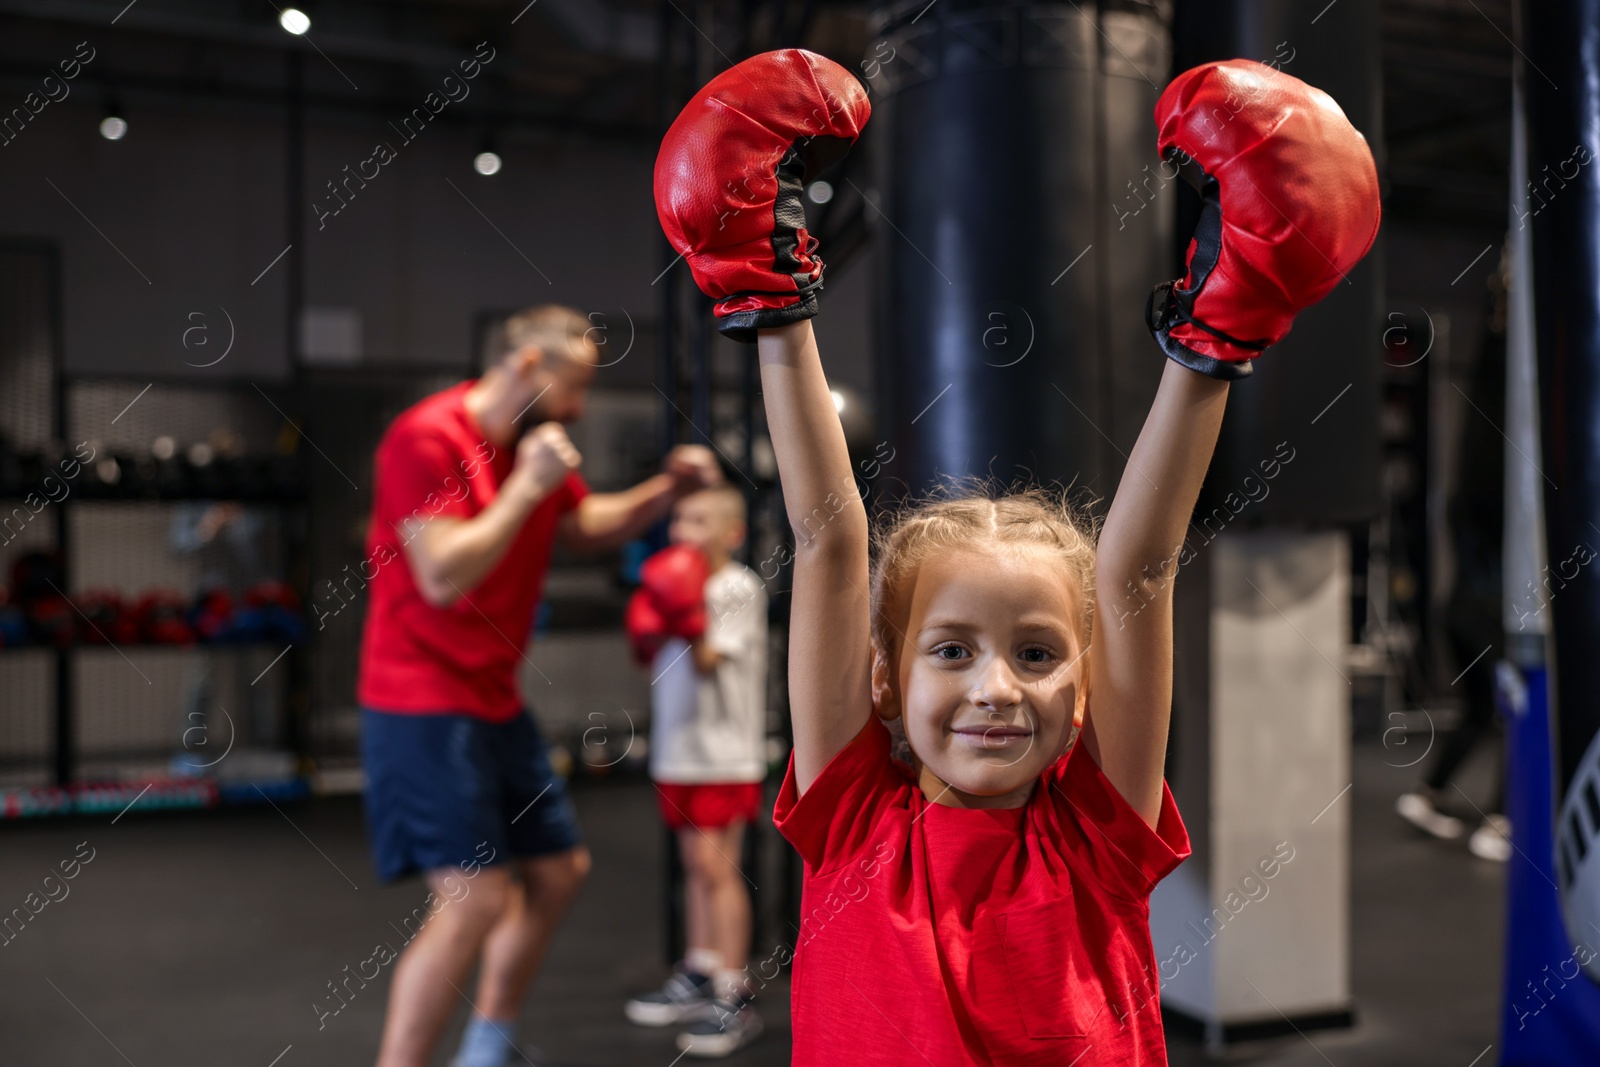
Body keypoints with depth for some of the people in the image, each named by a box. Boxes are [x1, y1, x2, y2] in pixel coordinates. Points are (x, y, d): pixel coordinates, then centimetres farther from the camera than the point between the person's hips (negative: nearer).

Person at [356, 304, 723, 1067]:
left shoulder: (537, 444, 9)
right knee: (476, 899, -14)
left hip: (496, 701, 9)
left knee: (558, 870, 16)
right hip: (425, 704, -9)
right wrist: (527, 487, -20)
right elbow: (444, 575, -25)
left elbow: (589, 527, 24)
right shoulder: (427, 438, -17)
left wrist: (667, 489, 8)